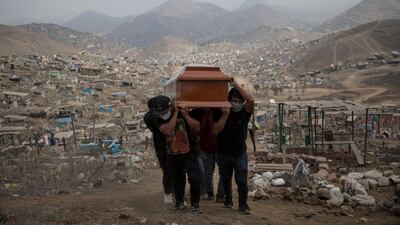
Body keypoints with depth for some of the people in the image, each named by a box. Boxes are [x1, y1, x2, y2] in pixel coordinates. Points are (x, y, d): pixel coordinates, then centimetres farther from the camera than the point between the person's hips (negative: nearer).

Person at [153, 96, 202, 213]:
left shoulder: (183, 113, -9)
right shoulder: (159, 120, -6)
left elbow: (197, 128, -15)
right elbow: (167, 130, -26)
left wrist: (186, 115, -25)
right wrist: (176, 113, -21)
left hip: (189, 154, -2)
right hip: (173, 156, 2)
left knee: (194, 180, -10)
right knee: (177, 181, 15)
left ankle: (195, 204, 8)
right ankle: (179, 202, 38)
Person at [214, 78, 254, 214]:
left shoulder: (245, 112, -8)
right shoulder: (222, 113, -6)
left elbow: (251, 100, -29)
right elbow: (215, 131, -17)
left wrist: (236, 86, -29)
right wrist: (225, 116, -26)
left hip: (240, 153, -2)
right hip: (223, 154, 2)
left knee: (242, 181, -4)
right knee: (226, 180, 17)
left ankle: (243, 204, 11)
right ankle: (228, 200, 36)